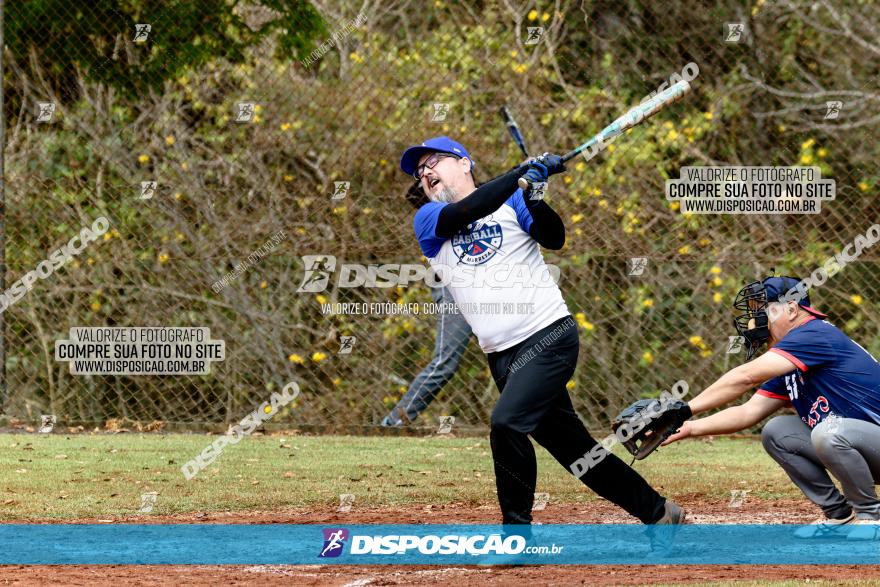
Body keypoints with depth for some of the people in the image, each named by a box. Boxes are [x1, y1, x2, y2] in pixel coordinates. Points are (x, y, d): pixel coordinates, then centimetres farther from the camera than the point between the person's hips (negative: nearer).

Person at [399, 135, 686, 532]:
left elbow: (554, 239, -8)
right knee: (570, 445, 8)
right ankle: (658, 513, 21)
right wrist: (522, 173, -18)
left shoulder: (511, 200, 4)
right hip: (501, 355, 5)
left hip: (550, 337, -5)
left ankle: (516, 531, -11)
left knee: (506, 423, -23)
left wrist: (534, 201, -26)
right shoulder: (427, 220, 9)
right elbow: (463, 214, -12)